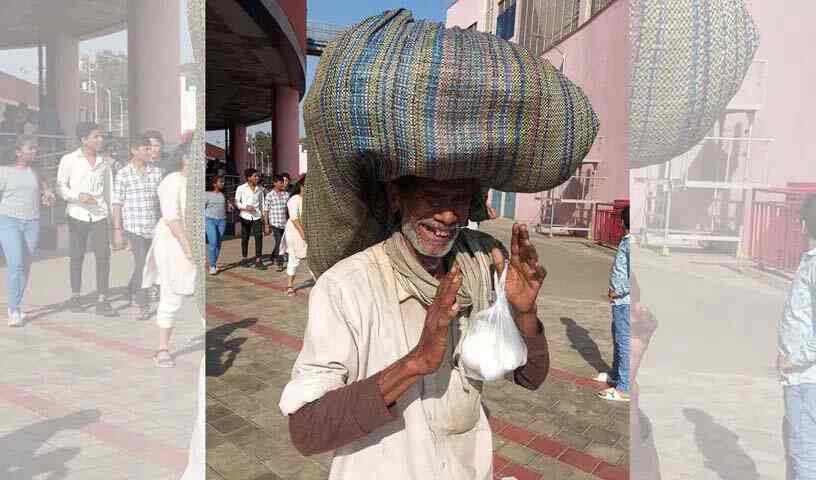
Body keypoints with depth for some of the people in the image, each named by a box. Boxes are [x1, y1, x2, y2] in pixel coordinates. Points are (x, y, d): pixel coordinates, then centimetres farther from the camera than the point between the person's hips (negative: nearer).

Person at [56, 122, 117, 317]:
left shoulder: (103, 163, 11)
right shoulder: (69, 160, 2)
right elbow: (60, 186, 0)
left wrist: (113, 214, 11)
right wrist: (79, 196, -17)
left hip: (99, 215, 2)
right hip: (77, 214, -1)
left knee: (103, 256, -9)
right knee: (77, 257, 8)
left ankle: (103, 301, -5)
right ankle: (75, 296, 23)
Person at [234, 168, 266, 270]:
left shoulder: (260, 188, 8)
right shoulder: (241, 188, -1)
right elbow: (237, 202, 0)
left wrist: (263, 214, 7)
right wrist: (245, 208, -16)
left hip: (257, 216, 2)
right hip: (245, 216, -2)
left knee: (259, 237, -10)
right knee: (245, 238, 9)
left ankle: (258, 261, -8)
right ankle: (244, 258, 25)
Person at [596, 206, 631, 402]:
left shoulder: (630, 244, -20)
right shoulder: (626, 241, 10)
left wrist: (618, 292, -18)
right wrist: (615, 290, 14)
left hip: (624, 301, -10)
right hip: (620, 301, 10)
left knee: (624, 342, -4)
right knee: (618, 339, 21)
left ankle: (624, 388, 3)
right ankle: (616, 375, 37)